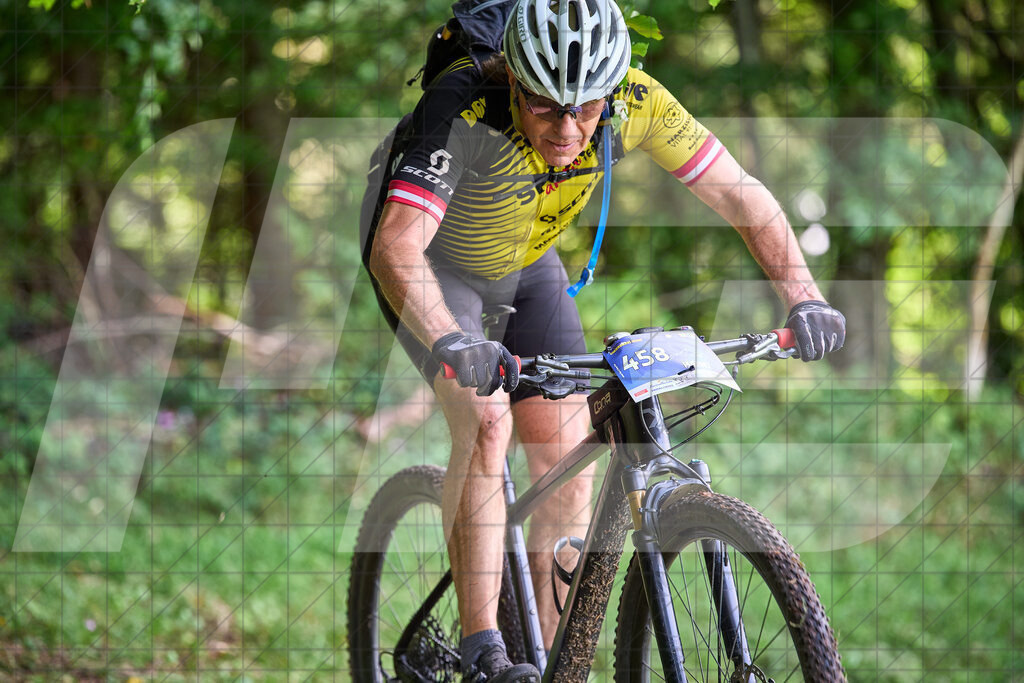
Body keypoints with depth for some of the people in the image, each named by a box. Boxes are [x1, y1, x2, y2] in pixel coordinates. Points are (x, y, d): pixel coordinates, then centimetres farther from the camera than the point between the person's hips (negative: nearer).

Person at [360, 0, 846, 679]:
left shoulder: (635, 101, -28)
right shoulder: (465, 109, -41)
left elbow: (740, 194, -20)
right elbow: (395, 245, -51)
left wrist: (805, 298, -33)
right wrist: (450, 342, -68)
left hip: (525, 263, 5)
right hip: (434, 258, -5)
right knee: (486, 418, -27)